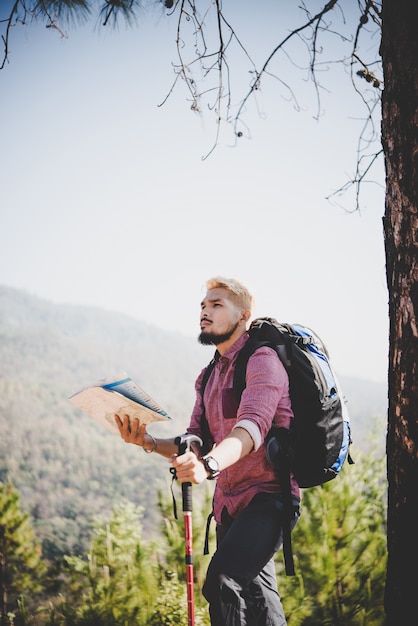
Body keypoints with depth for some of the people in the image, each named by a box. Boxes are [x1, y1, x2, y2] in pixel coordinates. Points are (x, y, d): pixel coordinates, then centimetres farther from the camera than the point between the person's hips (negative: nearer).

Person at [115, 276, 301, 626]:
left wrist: (209, 465, -46)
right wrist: (149, 443, -10)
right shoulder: (209, 376, 16)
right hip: (229, 503, 9)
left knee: (222, 580, -28)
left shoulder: (262, 360, -11)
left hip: (268, 496, -9)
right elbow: (196, 444, 9)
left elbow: (251, 427, -28)